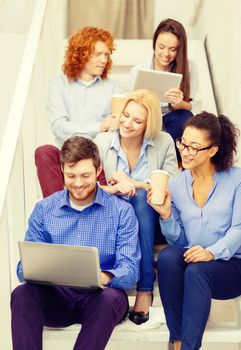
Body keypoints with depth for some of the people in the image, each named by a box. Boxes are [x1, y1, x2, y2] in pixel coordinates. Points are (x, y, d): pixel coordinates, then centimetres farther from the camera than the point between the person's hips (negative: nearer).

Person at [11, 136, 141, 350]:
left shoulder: (121, 211, 1)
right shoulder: (43, 210, 9)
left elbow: (130, 270, -6)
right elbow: (25, 267, 5)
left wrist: (105, 277, -31)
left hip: (99, 296, -2)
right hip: (56, 295, 2)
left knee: (111, 298, -36)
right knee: (22, 294, -29)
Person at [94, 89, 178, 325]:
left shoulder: (164, 142, -2)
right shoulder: (102, 142, -1)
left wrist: (133, 184, -18)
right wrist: (113, 189, -28)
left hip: (149, 218, 0)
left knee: (140, 197, -34)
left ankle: (145, 288, -34)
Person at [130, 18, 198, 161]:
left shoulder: (189, 68, -3)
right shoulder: (138, 70, 0)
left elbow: (191, 109, -5)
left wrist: (179, 104, -30)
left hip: (173, 125, 0)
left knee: (185, 117, -33)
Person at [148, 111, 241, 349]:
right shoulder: (175, 185, 7)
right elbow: (177, 241, 7)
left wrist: (212, 252, -26)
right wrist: (166, 215, -12)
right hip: (189, 260, 3)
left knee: (196, 271, -34)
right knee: (167, 257, -30)